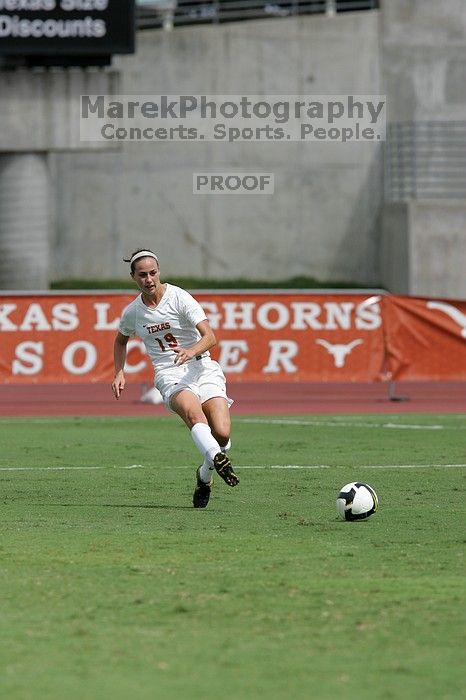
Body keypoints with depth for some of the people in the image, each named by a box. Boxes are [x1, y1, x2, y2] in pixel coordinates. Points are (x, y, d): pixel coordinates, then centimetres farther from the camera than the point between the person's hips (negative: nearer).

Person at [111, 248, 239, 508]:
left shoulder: (179, 297, -5)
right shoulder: (132, 312, 8)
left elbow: (210, 336, -12)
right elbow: (121, 340, 31)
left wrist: (192, 351, -32)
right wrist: (120, 373, 17)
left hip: (201, 367, -1)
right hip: (169, 375, 1)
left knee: (222, 433, -18)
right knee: (193, 410, -35)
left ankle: (205, 475, 12)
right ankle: (217, 458, -57)